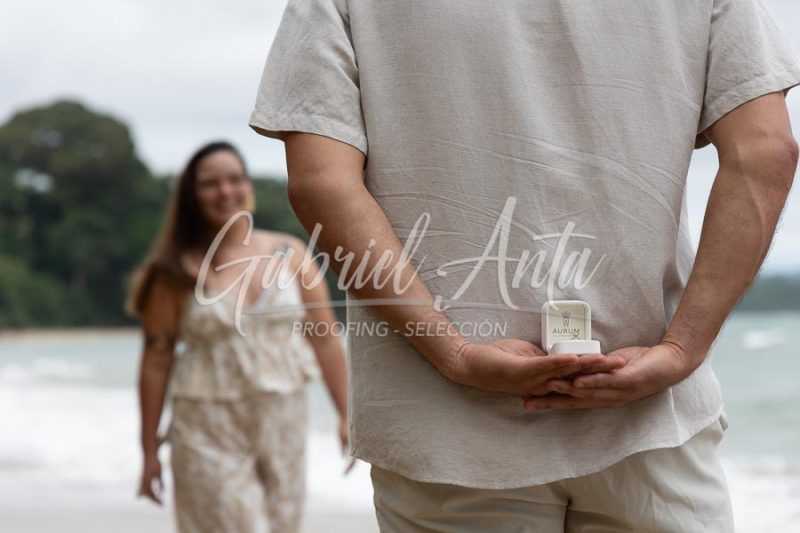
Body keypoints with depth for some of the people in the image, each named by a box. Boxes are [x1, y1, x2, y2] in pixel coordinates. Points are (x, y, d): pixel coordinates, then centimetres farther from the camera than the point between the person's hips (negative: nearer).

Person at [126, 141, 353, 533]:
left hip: (282, 426, 3)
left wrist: (346, 415, 0)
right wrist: (150, 451, -2)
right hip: (209, 431, -3)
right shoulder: (178, 273, -4)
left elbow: (324, 339, 4)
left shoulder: (289, 254, 3)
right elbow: (156, 360, -2)